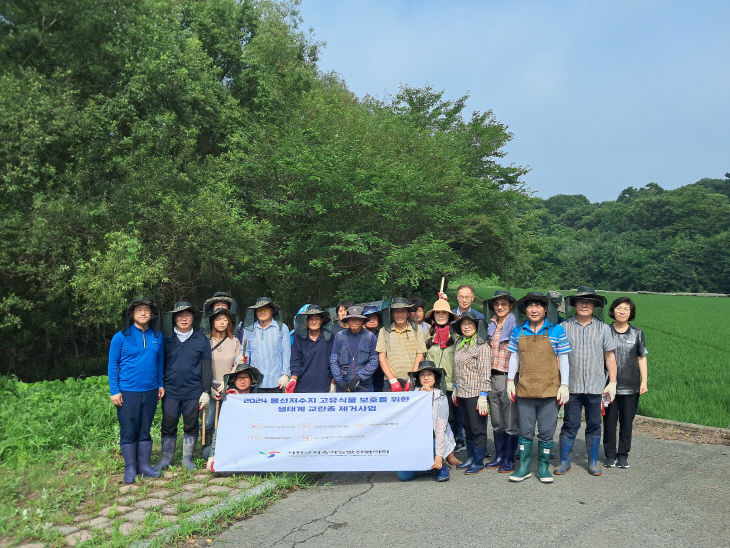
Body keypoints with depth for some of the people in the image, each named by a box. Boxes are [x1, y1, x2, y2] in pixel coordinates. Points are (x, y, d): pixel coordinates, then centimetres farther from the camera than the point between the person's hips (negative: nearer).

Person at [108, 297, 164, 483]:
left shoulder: (157, 336, 5)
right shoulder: (121, 337, -6)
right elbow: (112, 365, -2)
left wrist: (160, 384, 12)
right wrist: (114, 391, -7)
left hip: (150, 391, 3)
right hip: (127, 392, -3)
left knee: (145, 431, 12)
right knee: (128, 432, 4)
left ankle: (144, 465, 21)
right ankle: (130, 468, 17)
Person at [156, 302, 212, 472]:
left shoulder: (202, 340, 2)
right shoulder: (167, 340, 5)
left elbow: (206, 367, 2)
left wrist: (206, 392, -2)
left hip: (193, 392, -1)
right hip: (170, 392, 1)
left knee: (191, 426, 8)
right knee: (168, 427, 7)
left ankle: (187, 458, 23)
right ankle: (166, 458, 24)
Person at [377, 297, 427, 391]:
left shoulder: (417, 330, 8)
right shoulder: (384, 331, 8)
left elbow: (419, 356, 4)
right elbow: (381, 358, 4)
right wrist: (392, 380, -6)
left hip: (412, 381, 0)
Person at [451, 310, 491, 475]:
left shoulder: (482, 345, -8)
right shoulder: (459, 344, 12)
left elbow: (485, 373, -12)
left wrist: (483, 396, -15)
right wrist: (455, 390, 19)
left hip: (475, 393, -7)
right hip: (462, 393, 7)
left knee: (478, 428, 1)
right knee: (467, 427, 14)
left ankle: (479, 461, 11)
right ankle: (470, 458, 25)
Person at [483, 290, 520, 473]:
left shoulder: (516, 324, -6)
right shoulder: (491, 325, 13)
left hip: (509, 376, -6)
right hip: (492, 376, 6)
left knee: (511, 422, 2)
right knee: (497, 422, 14)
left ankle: (509, 460, 12)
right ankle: (499, 456, 25)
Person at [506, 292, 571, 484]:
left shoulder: (556, 331, 0)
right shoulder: (518, 331, 7)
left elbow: (563, 359, 1)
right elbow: (514, 357, 13)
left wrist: (564, 386, -3)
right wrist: (510, 381, 7)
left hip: (549, 390, -2)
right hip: (524, 390, 2)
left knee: (546, 432, 5)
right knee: (525, 431, 8)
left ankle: (543, 467, 20)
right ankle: (524, 468, 18)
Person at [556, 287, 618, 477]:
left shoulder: (603, 328, 7)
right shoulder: (564, 327, 2)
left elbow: (610, 356, 9)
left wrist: (612, 382, 5)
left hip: (595, 386, 1)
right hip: (572, 386, -1)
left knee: (594, 425, 9)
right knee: (570, 424, 2)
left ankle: (593, 462, 21)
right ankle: (564, 461, 12)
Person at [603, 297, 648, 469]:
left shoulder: (637, 333, 5)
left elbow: (642, 358, 9)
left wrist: (644, 382, 2)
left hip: (631, 386, 1)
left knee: (627, 422, 6)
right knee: (609, 421, 3)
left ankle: (623, 455, 20)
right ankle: (610, 455, 17)